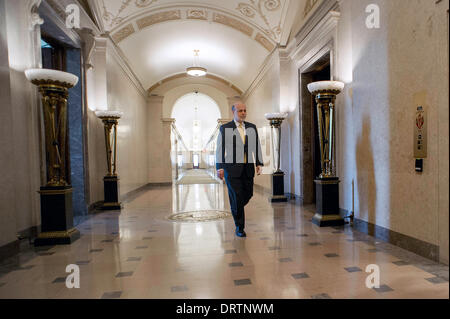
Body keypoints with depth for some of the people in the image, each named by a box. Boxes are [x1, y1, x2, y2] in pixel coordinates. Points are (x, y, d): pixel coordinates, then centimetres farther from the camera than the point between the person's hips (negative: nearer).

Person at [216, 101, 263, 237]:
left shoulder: (252, 128, 12)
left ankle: (235, 208, 37)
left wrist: (259, 164, 4)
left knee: (248, 194, 5)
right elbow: (220, 149, 0)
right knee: (237, 196, -5)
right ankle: (239, 227, 8)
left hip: (248, 168, 4)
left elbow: (257, 146, 12)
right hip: (231, 168, -4)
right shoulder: (225, 128, 2)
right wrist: (219, 168, -7)